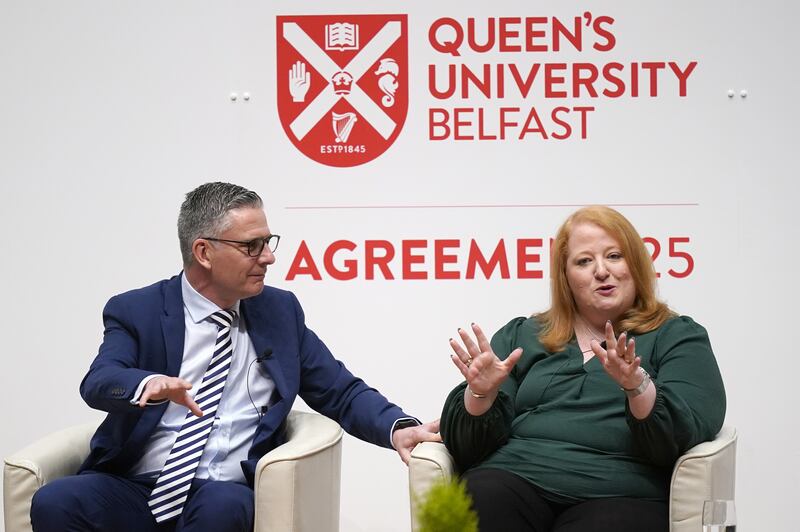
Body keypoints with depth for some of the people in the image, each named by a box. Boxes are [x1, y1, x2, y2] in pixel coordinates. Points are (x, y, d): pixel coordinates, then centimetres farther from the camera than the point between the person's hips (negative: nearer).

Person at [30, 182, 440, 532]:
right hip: (133, 488, 0)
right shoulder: (135, 312, 4)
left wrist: (399, 427, -8)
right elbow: (98, 382, -13)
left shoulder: (280, 310, 12)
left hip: (224, 494, 1)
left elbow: (342, 393, 13)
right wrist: (150, 384, -38)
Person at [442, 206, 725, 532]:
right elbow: (464, 446, 15)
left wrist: (638, 386, -20)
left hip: (618, 494, -2)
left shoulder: (680, 337, 15)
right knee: (476, 503, -32)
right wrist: (481, 394, -6)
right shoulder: (520, 337, 22)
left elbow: (684, 437, -2)